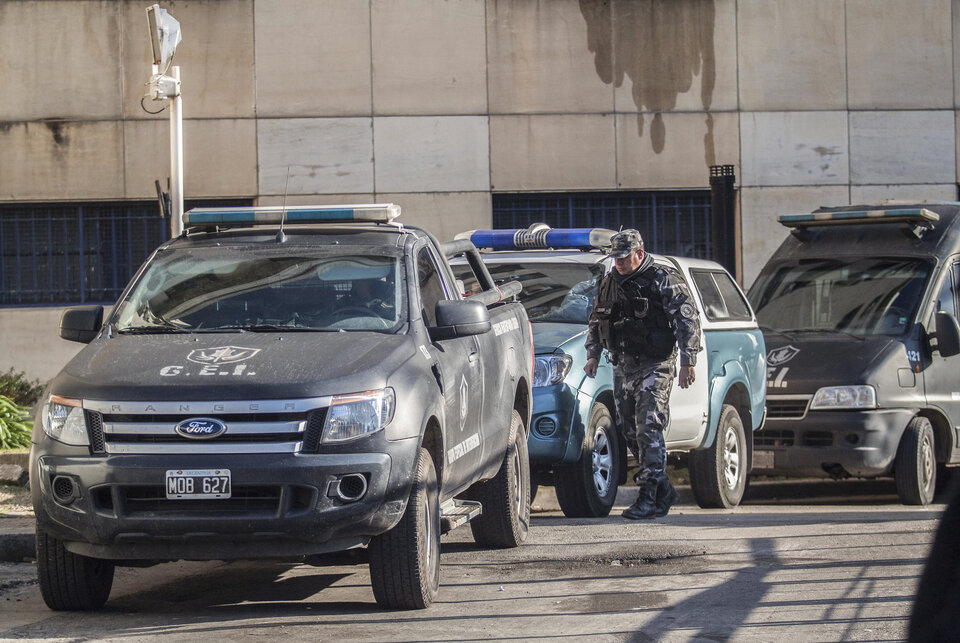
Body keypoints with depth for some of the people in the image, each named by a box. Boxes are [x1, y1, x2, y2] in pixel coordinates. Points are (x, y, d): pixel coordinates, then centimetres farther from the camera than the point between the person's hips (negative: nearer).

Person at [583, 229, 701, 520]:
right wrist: (593, 354, 13)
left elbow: (688, 320, -8)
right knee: (630, 432, 7)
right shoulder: (609, 283, 13)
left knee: (648, 429, -15)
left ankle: (649, 497, -15)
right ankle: (664, 492, 19)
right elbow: (595, 321, 25)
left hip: (655, 365, -7)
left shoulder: (663, 281, -7)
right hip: (623, 368, 7)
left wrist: (687, 361, -13)